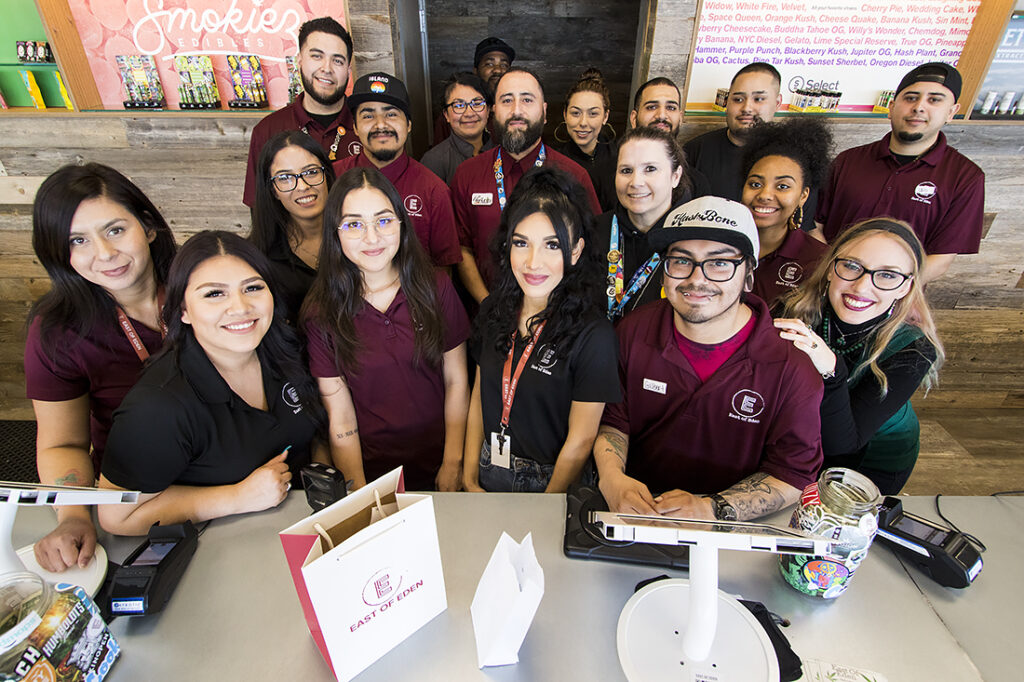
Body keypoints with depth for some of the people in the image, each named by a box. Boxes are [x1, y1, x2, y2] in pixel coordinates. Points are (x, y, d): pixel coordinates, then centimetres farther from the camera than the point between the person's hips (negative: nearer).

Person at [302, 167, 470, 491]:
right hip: (371, 471, 0)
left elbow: (457, 381, 2)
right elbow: (340, 418, -4)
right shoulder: (321, 312, -4)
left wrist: (453, 464, -3)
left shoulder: (436, 288, -1)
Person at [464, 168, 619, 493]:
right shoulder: (493, 310, 1)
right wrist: (470, 480, 3)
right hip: (488, 475, 3)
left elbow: (580, 441, -11)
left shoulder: (593, 335, -15)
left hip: (550, 484, -3)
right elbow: (479, 396, 6)